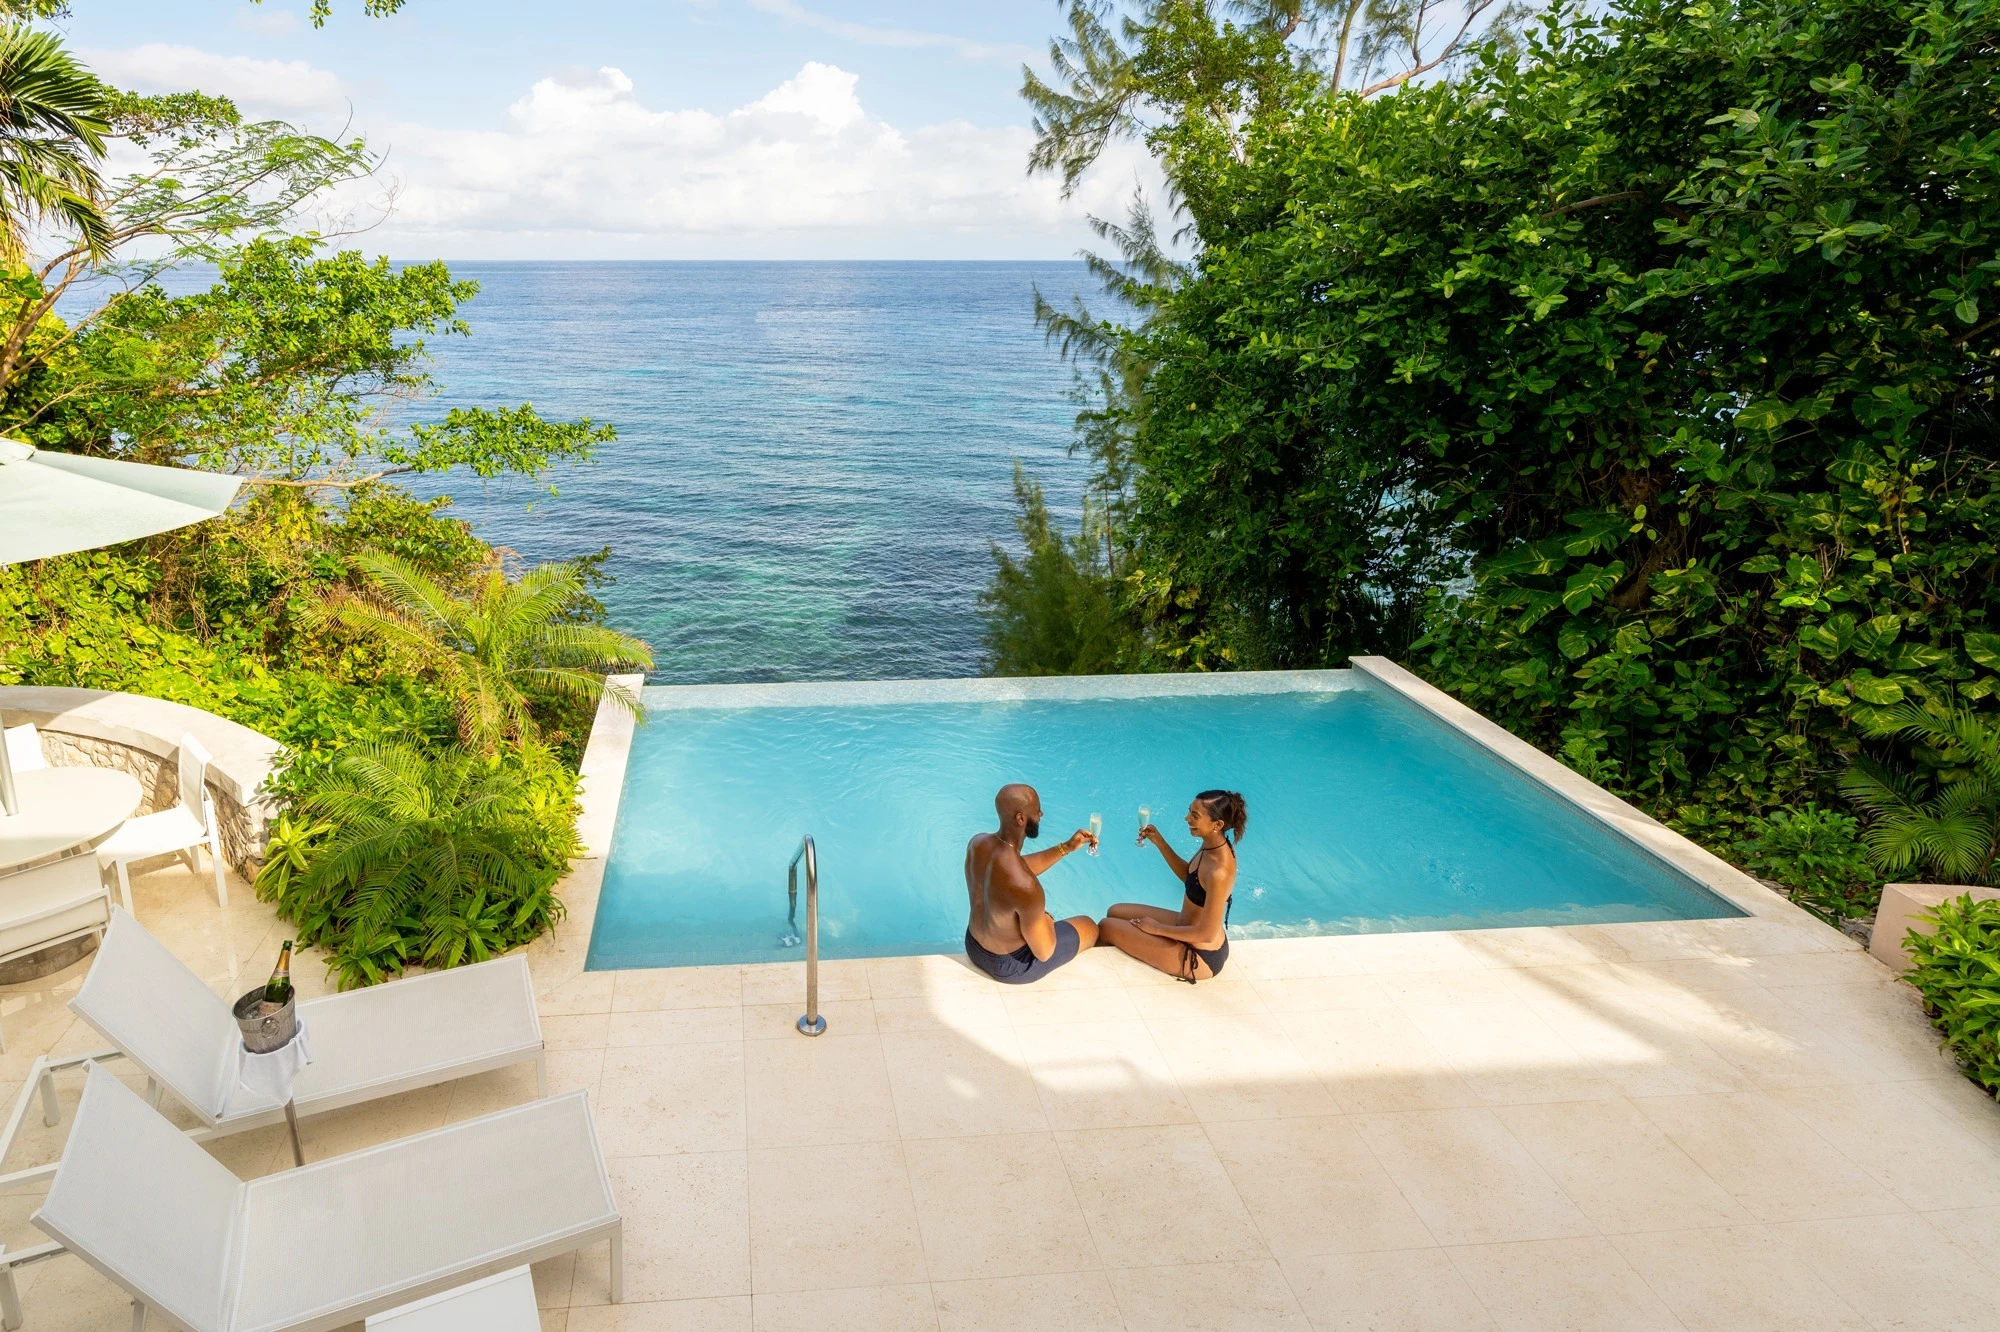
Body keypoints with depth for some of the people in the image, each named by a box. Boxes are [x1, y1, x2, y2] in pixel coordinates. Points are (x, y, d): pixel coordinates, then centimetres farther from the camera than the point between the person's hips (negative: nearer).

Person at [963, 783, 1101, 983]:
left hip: (974, 947, 6)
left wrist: (1067, 847, 4)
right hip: (1009, 965, -6)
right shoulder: (1025, 887, -39)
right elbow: (1044, 953, -25)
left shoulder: (978, 843, -15)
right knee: (1089, 927, 19)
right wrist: (1047, 920, -5)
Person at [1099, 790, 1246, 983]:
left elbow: (1206, 934, -27)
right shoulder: (1213, 844, -7)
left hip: (1200, 957, -9)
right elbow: (1189, 876, 14)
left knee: (1106, 927, 0)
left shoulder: (1219, 871, -33)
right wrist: (1159, 842, 1)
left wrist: (1157, 928, -14)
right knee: (1116, 912, 19)